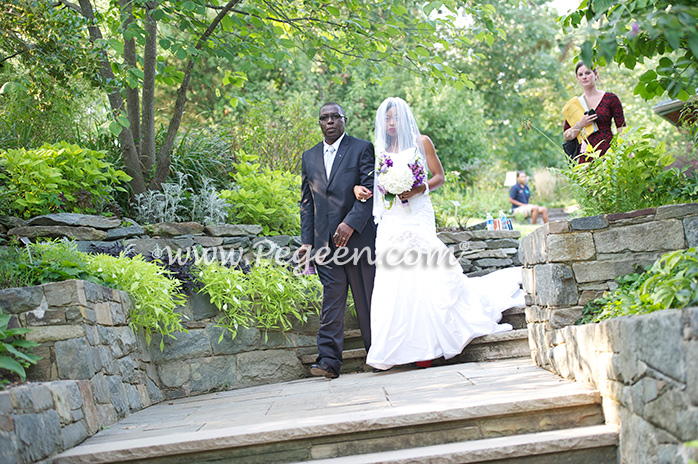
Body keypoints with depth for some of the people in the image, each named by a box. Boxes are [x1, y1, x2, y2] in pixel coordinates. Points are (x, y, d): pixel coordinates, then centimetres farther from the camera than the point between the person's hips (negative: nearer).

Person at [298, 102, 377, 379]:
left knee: (367, 299, 3)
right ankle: (329, 361, -5)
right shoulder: (310, 157, 17)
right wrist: (307, 240, 7)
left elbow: (370, 190, -6)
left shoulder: (362, 149, 3)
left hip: (358, 236, -3)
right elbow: (307, 202, 16)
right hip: (325, 242, 3)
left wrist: (351, 223, -17)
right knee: (331, 300, -2)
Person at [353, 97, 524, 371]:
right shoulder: (381, 150, 18)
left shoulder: (420, 142, 8)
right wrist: (358, 188, 0)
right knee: (392, 282, -5)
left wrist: (418, 190, -13)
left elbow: (439, 177, 5)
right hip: (390, 221, 3)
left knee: (419, 277, -11)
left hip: (416, 217, -3)